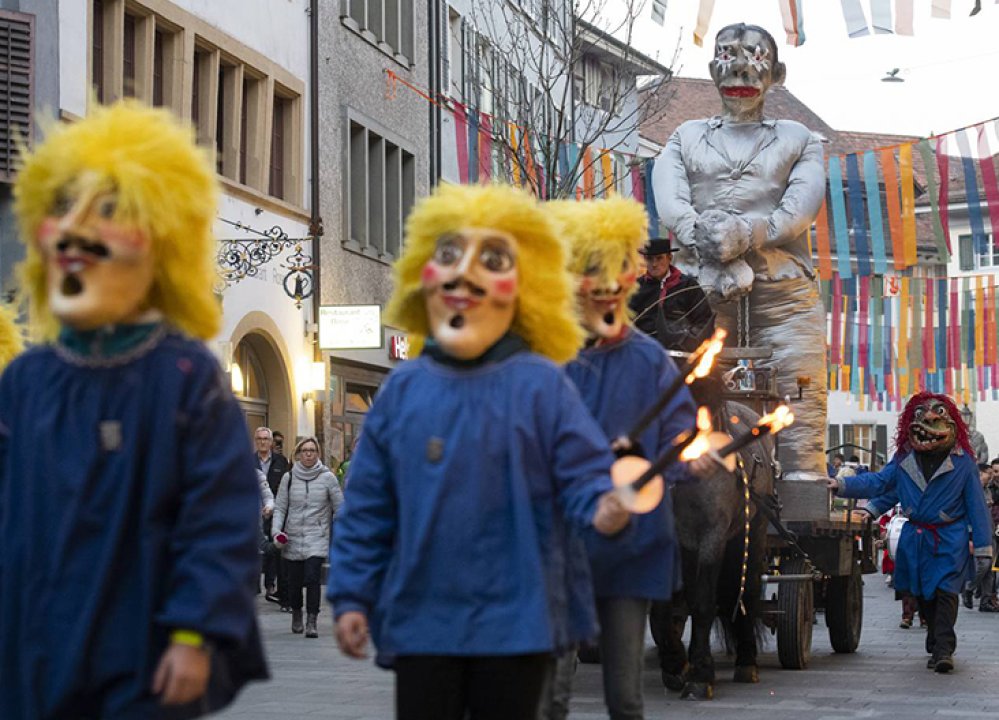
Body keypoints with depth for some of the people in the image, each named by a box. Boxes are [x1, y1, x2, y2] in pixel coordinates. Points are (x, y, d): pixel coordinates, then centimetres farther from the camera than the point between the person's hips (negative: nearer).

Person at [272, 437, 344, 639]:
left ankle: (312, 622, -14)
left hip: (318, 537, -2)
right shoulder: (289, 478, 4)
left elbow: (339, 508, 4)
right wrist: (277, 530, -7)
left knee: (312, 577, -18)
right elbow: (280, 507, 6)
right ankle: (296, 614, 33)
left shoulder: (327, 477, 0)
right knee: (294, 581, 8)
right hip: (293, 538, 2)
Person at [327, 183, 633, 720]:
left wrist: (605, 507, -31)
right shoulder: (403, 390, 3)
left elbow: (585, 474, -8)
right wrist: (352, 597, 4)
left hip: (514, 620, -2)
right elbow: (367, 508, 7)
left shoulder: (539, 386, -5)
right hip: (421, 620, 2)